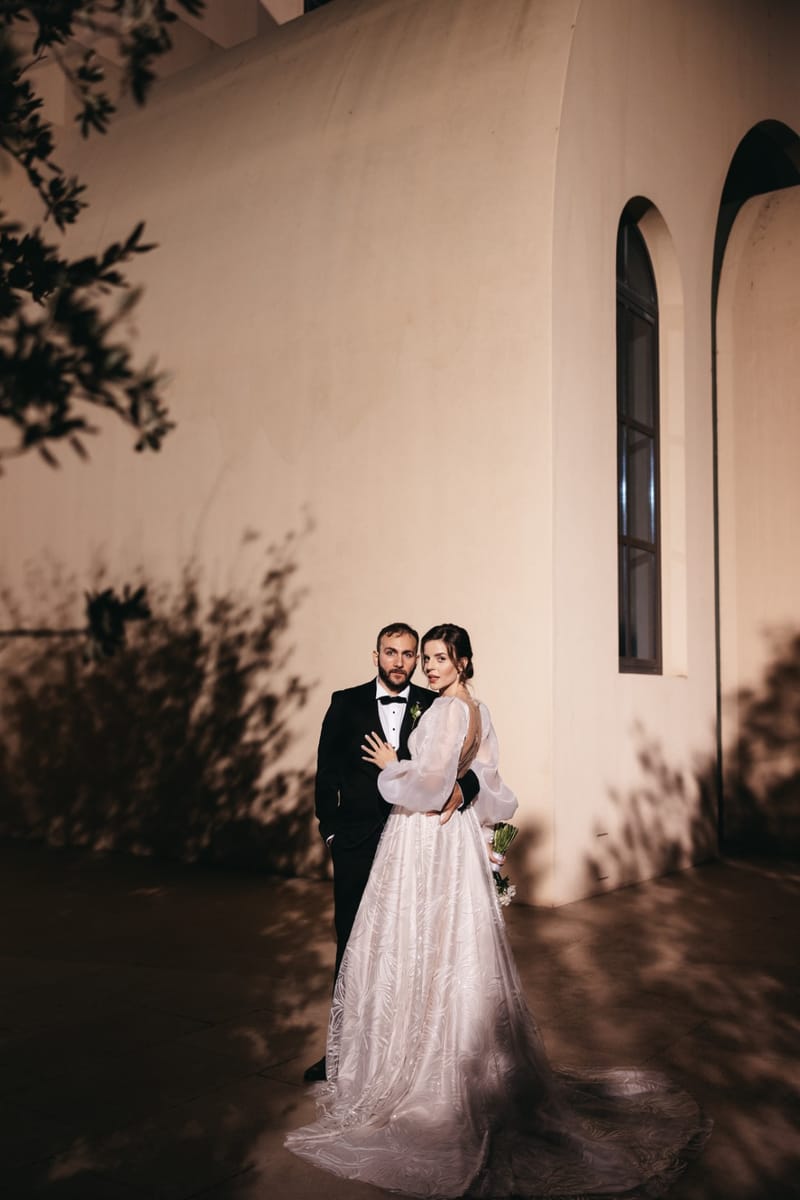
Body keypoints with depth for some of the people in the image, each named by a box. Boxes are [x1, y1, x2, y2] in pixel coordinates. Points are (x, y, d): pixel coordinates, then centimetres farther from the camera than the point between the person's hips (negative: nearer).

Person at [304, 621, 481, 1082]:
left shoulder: (436, 706, 1)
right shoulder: (346, 703, 3)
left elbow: (473, 763, -1)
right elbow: (327, 772, 5)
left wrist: (462, 788, -22)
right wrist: (331, 829, 0)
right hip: (357, 844, 1)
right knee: (352, 946, 9)